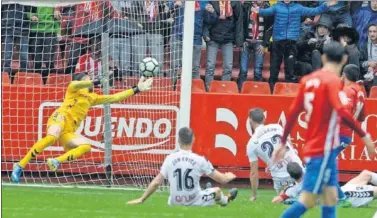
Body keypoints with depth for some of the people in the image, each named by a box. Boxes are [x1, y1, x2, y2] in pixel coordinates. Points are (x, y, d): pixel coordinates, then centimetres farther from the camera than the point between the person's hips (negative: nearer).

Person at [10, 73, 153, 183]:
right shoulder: (74, 89, 13)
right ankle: (20, 165, -35)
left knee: (86, 147, -14)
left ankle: (56, 161, -26)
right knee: (51, 138, -35)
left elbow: (115, 97, 29)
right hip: (60, 118, -7)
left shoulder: (92, 98, 29)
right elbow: (75, 85, -13)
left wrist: (137, 89, 27)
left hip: (68, 132, 7)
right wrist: (97, 82, -22)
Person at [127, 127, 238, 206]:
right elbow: (222, 179, -6)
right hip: (196, 203, -1)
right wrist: (229, 176, 19)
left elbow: (156, 182, -7)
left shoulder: (170, 159, -8)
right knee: (217, 190, 28)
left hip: (175, 204, 1)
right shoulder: (200, 160, -14)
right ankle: (225, 199, 63)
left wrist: (141, 199, 3)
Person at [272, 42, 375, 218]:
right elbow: (341, 112, -25)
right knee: (308, 200, -6)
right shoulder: (333, 80, -12)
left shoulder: (308, 80, 9)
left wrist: (283, 143, 18)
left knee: (330, 197, 8)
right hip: (323, 149, -8)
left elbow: (293, 112, 11)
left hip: (313, 146, 8)